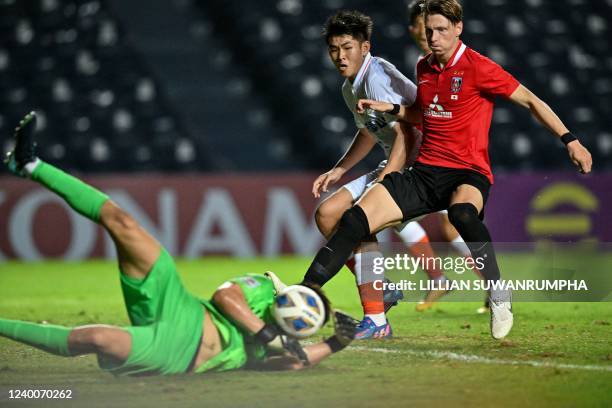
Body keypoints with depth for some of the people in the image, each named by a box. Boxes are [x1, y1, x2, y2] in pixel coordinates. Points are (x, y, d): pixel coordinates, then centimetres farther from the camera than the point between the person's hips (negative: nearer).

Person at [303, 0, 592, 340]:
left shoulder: (478, 68, -8)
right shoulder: (424, 68, 12)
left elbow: (530, 101, -3)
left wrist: (569, 140, -9)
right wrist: (389, 108, 12)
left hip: (468, 174, -6)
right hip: (425, 172, 6)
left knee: (462, 212, -42)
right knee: (356, 219, -14)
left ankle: (499, 298, -25)